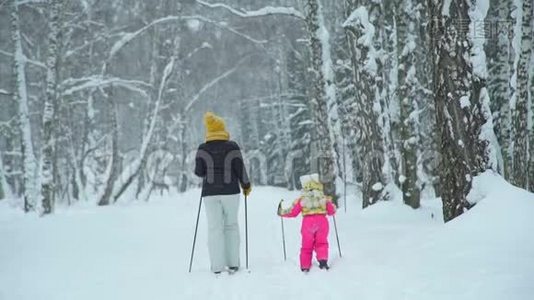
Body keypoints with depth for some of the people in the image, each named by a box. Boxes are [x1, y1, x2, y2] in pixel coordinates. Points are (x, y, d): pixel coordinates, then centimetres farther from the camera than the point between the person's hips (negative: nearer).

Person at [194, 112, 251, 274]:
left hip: (210, 193, 0)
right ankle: (233, 263, 11)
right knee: (231, 225, 13)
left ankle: (217, 266, -1)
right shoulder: (232, 146, -5)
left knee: (215, 228, 4)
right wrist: (246, 185, 12)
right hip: (230, 191, 0)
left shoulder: (203, 149, -2)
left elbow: (198, 172, -2)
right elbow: (240, 169, -4)